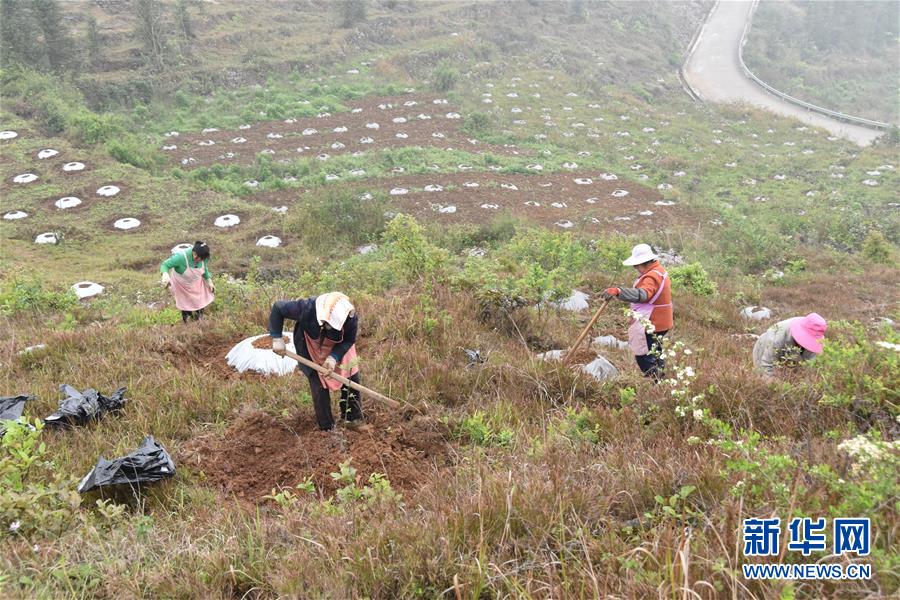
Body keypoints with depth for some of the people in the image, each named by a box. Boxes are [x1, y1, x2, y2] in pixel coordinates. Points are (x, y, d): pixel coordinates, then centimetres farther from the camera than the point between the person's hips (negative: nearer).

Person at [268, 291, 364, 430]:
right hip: (311, 348, -2)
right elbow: (277, 308, -25)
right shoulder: (306, 308, -41)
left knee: (351, 379, 6)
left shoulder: (351, 318, -36)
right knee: (319, 386, -5)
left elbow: (349, 340, -18)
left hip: (338, 349, 2)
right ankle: (327, 429, 13)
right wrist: (277, 338, -25)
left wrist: (334, 357, -33)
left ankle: (352, 418, 31)